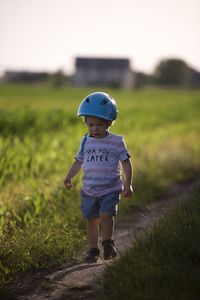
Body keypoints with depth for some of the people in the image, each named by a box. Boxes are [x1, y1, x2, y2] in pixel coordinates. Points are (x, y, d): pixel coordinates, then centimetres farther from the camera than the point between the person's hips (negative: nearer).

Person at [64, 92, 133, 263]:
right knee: (92, 220, 6)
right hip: (89, 191, 3)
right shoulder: (86, 142, 5)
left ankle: (108, 243, 2)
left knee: (106, 215, -18)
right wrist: (69, 177, 11)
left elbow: (126, 163, -2)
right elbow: (79, 161, 17)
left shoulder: (117, 142, -5)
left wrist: (128, 184, -8)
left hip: (110, 189, -3)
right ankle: (93, 250, 16)